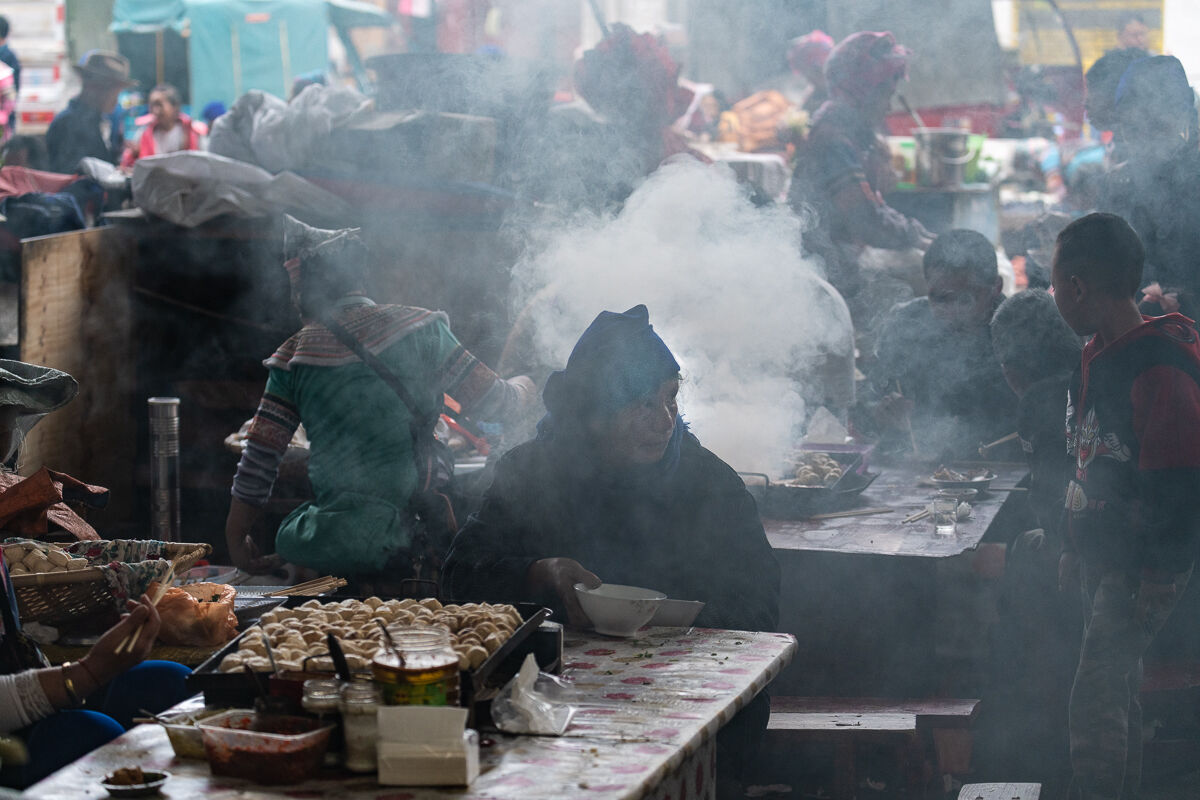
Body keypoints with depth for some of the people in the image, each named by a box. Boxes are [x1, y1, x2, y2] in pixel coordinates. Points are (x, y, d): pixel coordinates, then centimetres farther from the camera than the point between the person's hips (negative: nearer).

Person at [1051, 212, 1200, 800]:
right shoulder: (1098, 357, 10)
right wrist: (1078, 549, 22)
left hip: (1144, 569, -9)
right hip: (1104, 560, 9)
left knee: (1095, 697, -13)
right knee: (1117, 688, 17)